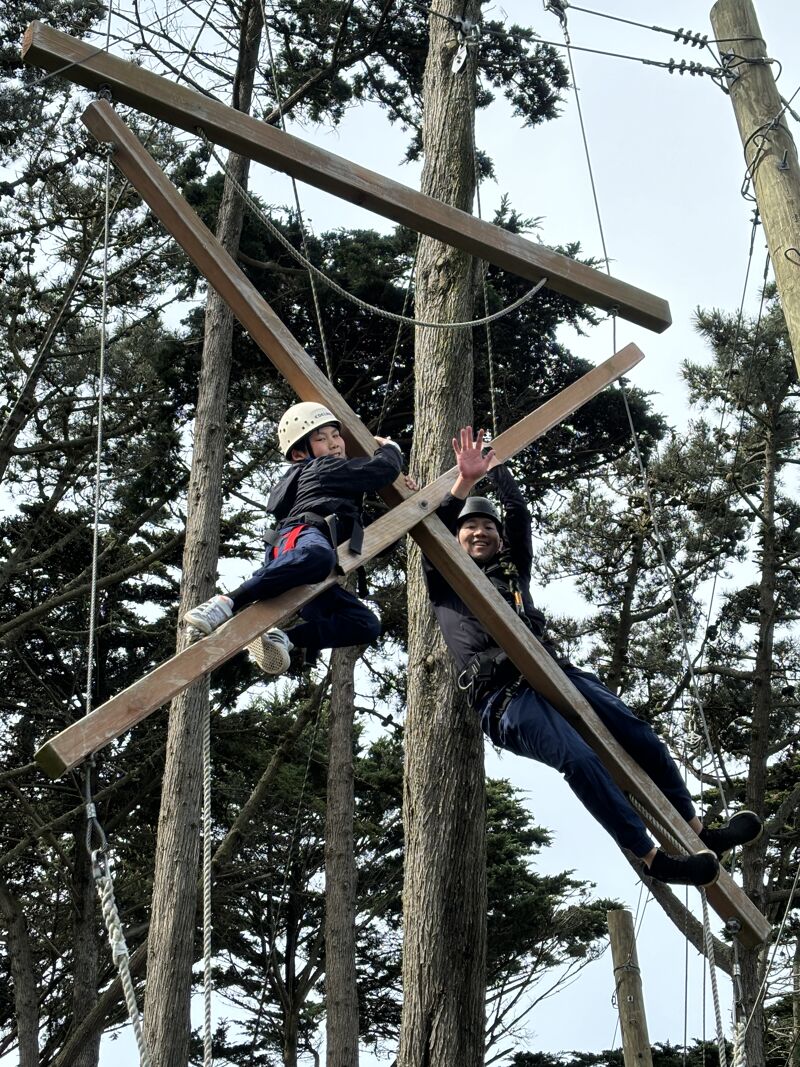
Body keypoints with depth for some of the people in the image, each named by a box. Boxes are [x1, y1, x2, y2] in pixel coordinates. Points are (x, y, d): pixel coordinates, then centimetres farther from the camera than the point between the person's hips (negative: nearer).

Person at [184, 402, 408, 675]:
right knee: (317, 555, -45)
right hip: (300, 536, -9)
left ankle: (282, 637, -18)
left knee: (366, 625, -1)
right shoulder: (326, 468, 14)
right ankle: (227, 602, -44)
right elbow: (382, 470, 5)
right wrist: (390, 448, 26)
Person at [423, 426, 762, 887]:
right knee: (580, 760, -28)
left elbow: (520, 515, 17)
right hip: (505, 696, -6)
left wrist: (496, 467, 15)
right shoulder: (445, 582, 16)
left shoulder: (513, 570, 28)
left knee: (638, 733, -8)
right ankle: (653, 859, -25)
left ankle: (699, 832, 2)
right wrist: (466, 481, -13)